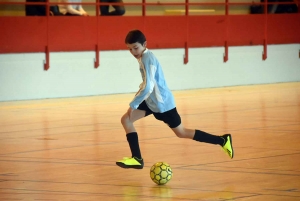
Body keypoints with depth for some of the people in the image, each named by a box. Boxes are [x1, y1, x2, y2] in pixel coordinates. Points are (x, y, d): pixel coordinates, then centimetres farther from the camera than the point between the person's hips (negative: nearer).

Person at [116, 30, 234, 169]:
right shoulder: (143, 57, 5)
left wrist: (133, 104, -25)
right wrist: (136, 101, 18)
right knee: (126, 120, -1)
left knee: (181, 133, 4)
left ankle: (222, 140, 16)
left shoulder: (147, 59, -24)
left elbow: (148, 87, -32)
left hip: (162, 103, -9)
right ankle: (137, 159, -1)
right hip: (151, 101, 9)